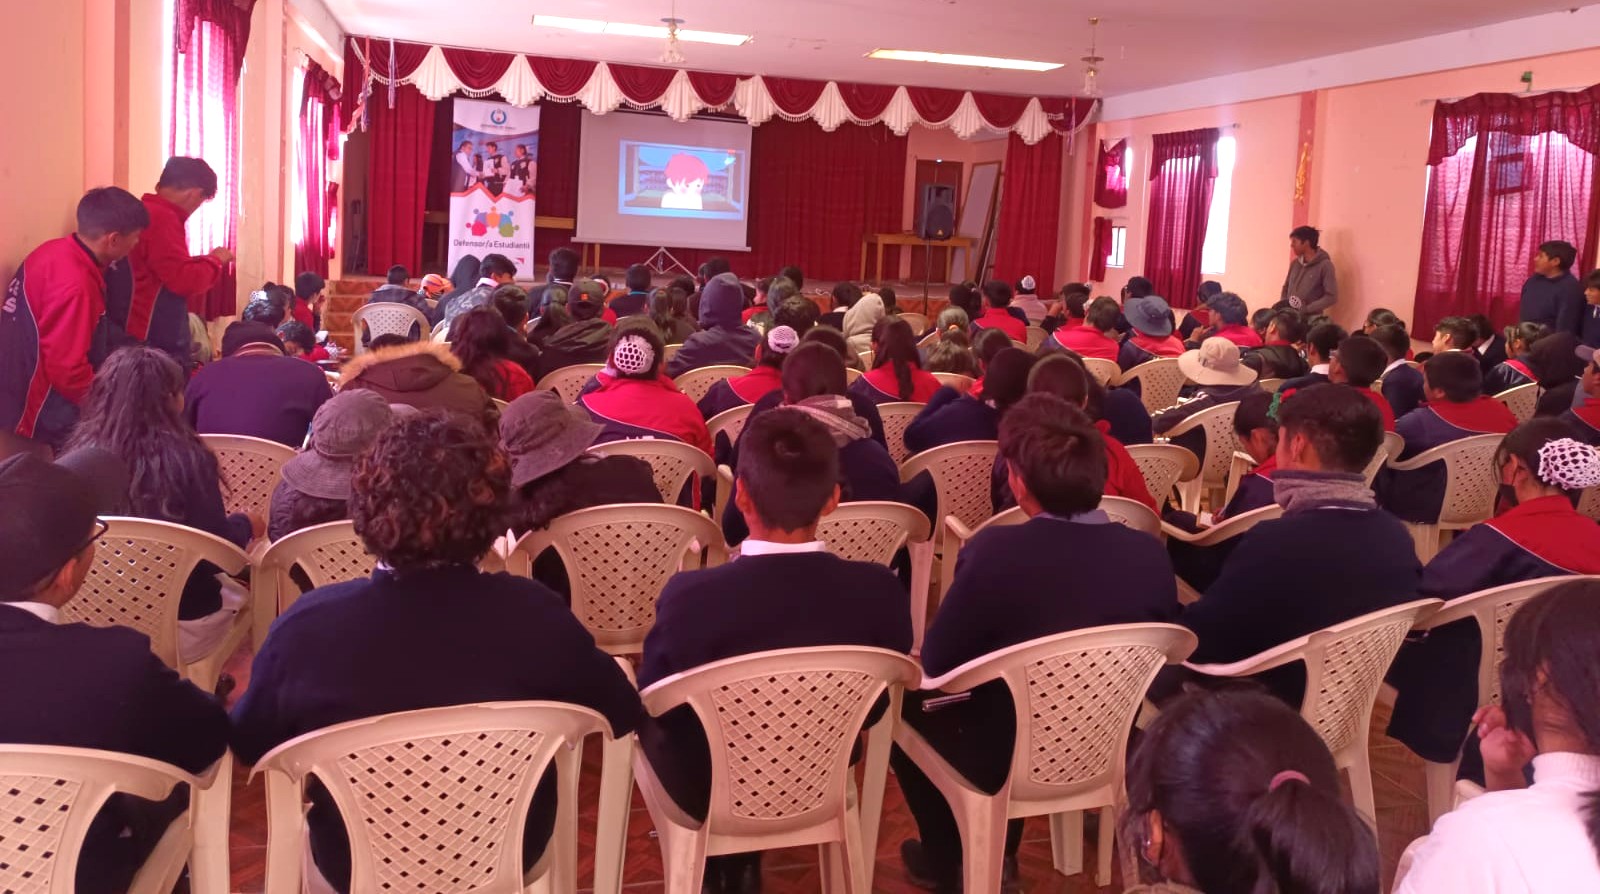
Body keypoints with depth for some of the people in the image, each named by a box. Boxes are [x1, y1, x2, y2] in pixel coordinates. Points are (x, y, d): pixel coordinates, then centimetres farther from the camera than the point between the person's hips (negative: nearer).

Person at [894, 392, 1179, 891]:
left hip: (1008, 763, -5)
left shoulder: (995, 551, -28)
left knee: (906, 705, 22)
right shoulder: (1150, 554, -14)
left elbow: (935, 663, -15)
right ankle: (997, 852, 44)